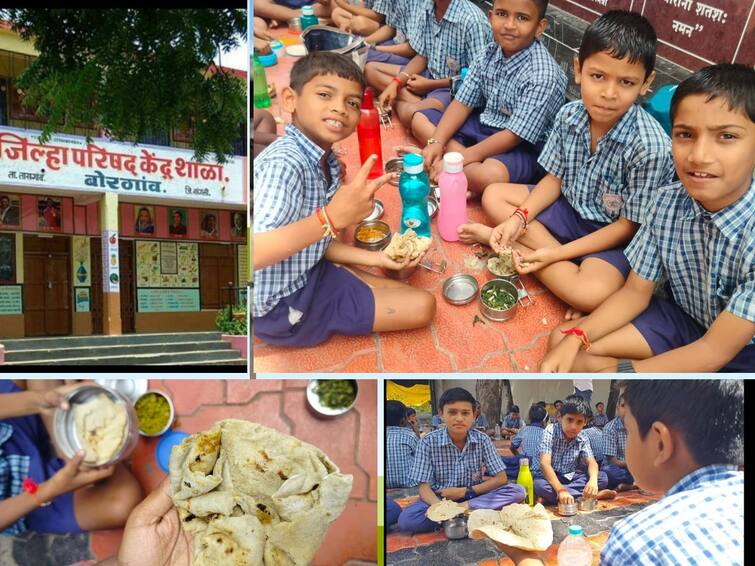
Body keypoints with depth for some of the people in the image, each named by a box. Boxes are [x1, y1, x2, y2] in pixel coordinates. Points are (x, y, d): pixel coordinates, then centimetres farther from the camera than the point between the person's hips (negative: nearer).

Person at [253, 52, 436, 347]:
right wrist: (333, 217, -50)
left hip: (309, 273, 9)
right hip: (283, 305, -9)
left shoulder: (325, 160, 1)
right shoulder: (284, 163, -30)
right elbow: (254, 251, -44)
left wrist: (375, 257, 6)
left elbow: (313, 241, 9)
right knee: (421, 306, -5)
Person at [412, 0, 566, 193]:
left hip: (525, 147, -8)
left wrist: (460, 159, -25)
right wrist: (436, 142, -14)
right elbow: (463, 103, 1)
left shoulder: (543, 75, -24)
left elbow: (514, 136, -25)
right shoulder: (488, 54, -3)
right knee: (420, 120, 5)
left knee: (488, 176, -40)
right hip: (484, 126, 8)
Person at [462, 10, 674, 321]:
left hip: (612, 237, -5)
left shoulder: (651, 147, -29)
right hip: (569, 210, 6)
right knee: (493, 195, 0)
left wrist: (555, 254, -25)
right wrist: (519, 218, -15)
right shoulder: (569, 115, -12)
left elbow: (628, 226, -20)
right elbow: (555, 178, 2)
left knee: (592, 293, -34)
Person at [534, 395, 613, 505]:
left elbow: (591, 462, -10)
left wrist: (593, 480, -36)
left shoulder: (582, 439, -2)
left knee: (602, 477, -15)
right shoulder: (550, 432, -18)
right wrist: (560, 490, -42)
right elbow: (545, 463, -28)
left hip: (571, 478, 4)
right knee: (538, 485, -37)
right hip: (550, 477, -4)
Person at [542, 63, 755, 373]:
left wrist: (615, 370, -25)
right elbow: (635, 291, -2)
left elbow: (714, 352, -25)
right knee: (562, 343, -6)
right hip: (682, 317, 5)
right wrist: (574, 339, -17)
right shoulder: (667, 202, -13)